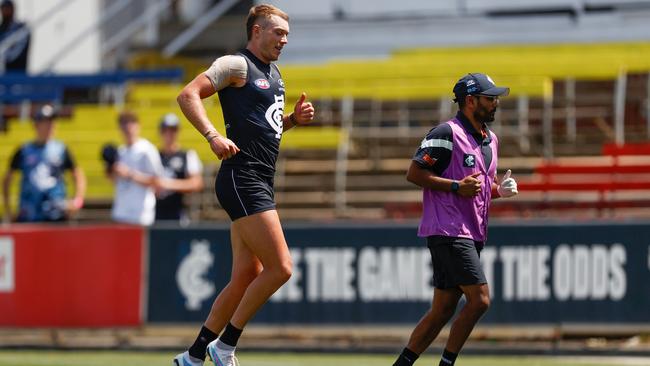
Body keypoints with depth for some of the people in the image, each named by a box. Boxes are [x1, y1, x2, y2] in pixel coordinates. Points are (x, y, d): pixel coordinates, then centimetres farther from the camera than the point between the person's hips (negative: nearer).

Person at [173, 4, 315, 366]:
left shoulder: (275, 74, 22)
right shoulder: (237, 64, -6)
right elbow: (188, 96, -15)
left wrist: (294, 118, 13)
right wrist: (214, 136, -27)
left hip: (259, 183, 10)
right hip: (242, 180, -10)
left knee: (246, 278, 8)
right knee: (280, 268, -13)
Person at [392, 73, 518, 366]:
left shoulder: (490, 139, 18)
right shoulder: (447, 133, -9)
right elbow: (414, 173, -11)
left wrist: (499, 189, 6)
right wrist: (456, 186, -19)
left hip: (472, 236, 9)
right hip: (448, 232, -9)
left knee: (443, 309, 8)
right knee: (479, 299, -15)